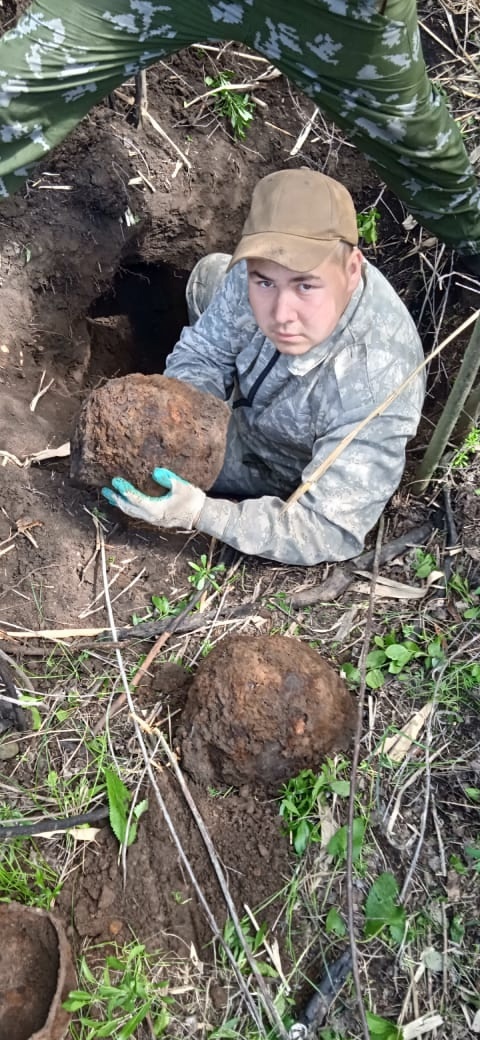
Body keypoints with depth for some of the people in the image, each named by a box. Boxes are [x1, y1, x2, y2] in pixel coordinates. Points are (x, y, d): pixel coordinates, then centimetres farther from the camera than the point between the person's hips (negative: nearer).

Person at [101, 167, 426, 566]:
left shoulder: (374, 389, -46)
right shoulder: (265, 266, -30)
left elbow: (331, 532, -38)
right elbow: (204, 353, -13)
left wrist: (198, 513, -49)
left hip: (280, 470, -4)